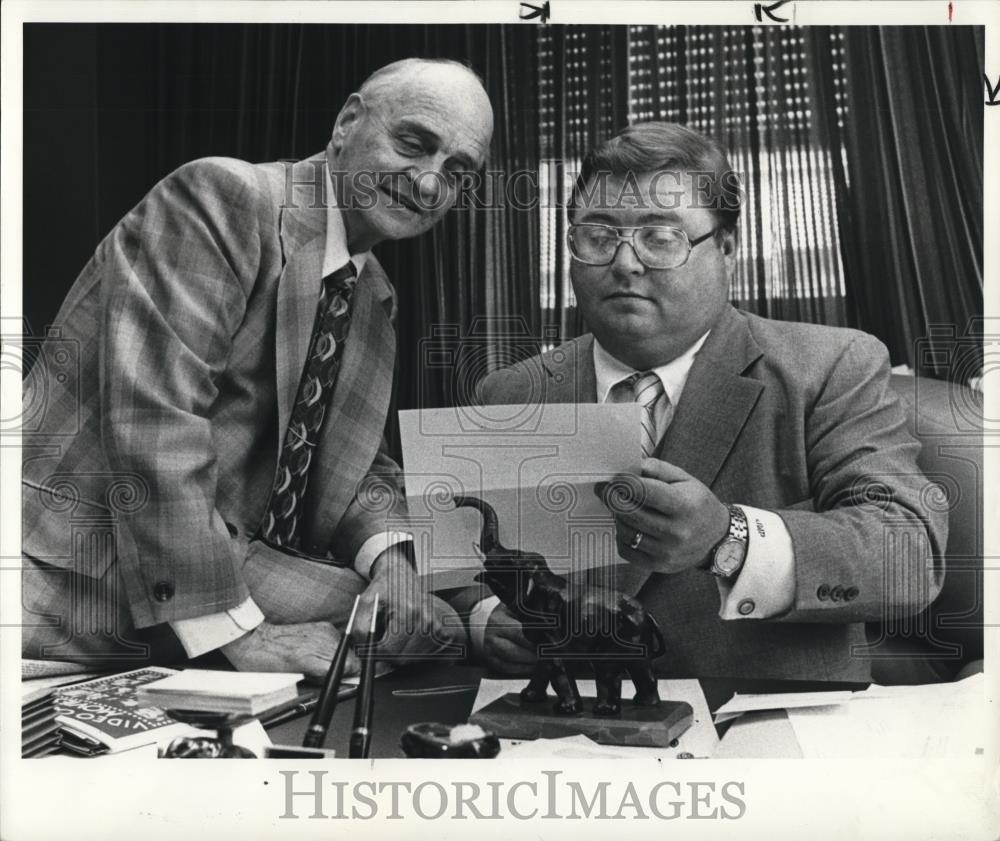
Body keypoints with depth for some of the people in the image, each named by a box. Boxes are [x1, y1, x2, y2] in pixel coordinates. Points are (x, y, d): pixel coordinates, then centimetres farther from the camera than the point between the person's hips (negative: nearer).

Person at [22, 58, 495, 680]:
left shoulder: (376, 299, 13)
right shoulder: (220, 196, -13)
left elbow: (358, 463, 14)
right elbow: (153, 418, -23)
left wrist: (388, 554, -9)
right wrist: (233, 627, -24)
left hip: (236, 558, 8)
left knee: (430, 622, -5)